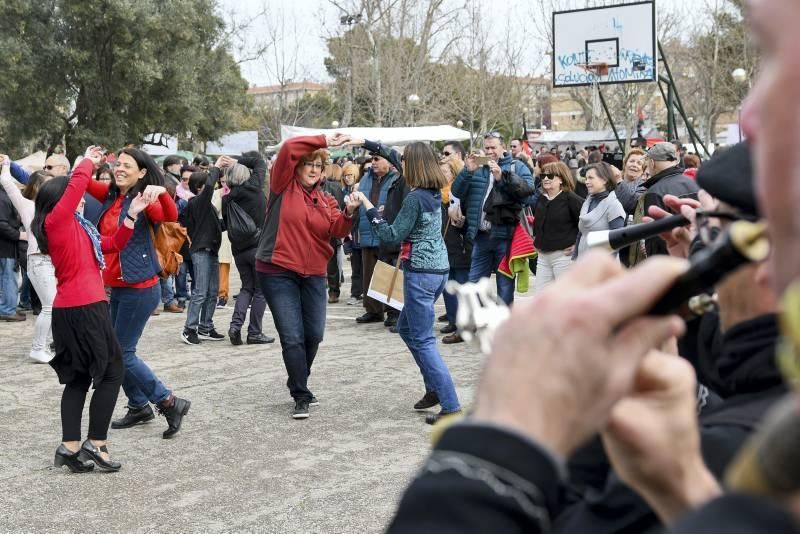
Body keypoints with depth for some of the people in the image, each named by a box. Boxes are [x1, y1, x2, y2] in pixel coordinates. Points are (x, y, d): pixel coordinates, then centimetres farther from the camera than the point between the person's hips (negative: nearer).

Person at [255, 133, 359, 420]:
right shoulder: (284, 187, -3)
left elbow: (338, 231, -4)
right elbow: (288, 148, -17)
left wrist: (348, 212, -23)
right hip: (278, 272, -5)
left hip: (313, 274, 5)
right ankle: (301, 397, 1)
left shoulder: (325, 200, 10)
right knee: (293, 337, -7)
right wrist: (325, 141, -15)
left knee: (314, 335, 9)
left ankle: (298, 384, 31)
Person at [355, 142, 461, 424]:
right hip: (439, 269, 9)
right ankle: (434, 387, 23)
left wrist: (368, 207, -8)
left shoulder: (415, 198, -17)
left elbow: (393, 236, -13)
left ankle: (451, 406, -7)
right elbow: (396, 159, 20)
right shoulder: (435, 193, 8)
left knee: (423, 340, -4)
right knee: (406, 327, 23)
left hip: (420, 273, -9)